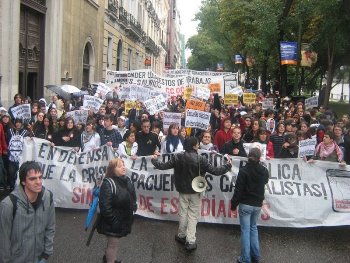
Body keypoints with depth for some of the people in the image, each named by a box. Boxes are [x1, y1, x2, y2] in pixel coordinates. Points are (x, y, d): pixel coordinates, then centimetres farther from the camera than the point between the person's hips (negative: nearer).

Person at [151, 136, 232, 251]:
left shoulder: (177, 157, -10)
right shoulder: (200, 159, -16)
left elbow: (163, 166, -3)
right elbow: (214, 171, -14)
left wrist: (154, 160, 16)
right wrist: (227, 166, 1)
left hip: (183, 191, 2)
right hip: (195, 191, -2)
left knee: (183, 214, 16)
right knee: (193, 216, 6)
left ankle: (182, 236, 31)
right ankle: (190, 241, 5)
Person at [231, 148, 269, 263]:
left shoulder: (244, 170, -15)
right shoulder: (264, 171, -2)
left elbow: (238, 189, -14)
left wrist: (234, 204, -5)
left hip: (245, 204, -4)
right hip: (258, 204, 4)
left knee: (245, 230, 3)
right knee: (253, 227, 21)